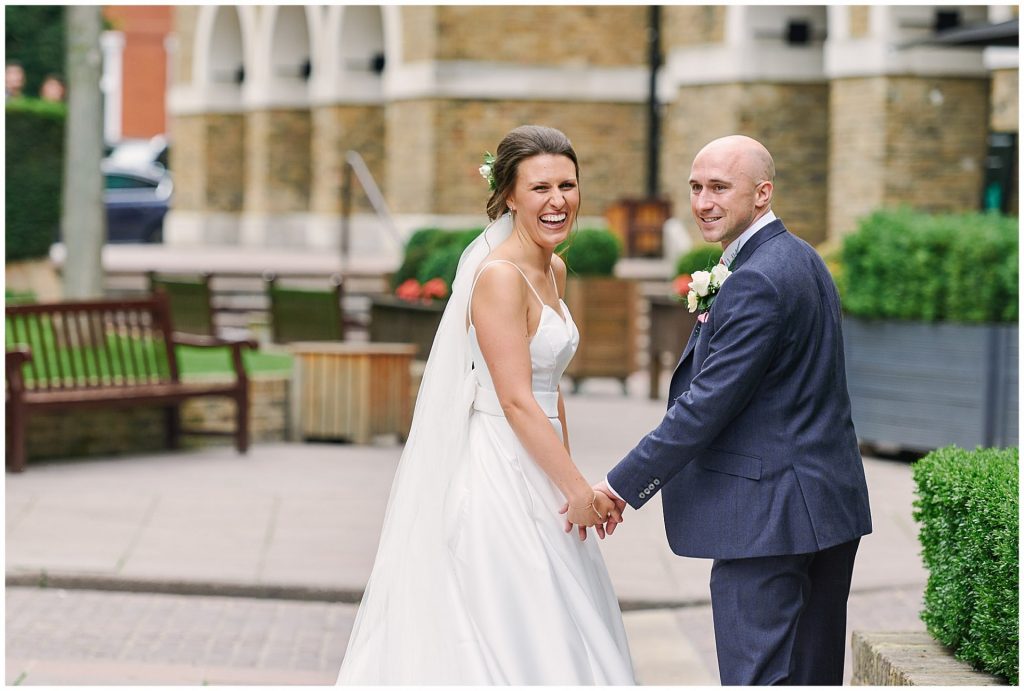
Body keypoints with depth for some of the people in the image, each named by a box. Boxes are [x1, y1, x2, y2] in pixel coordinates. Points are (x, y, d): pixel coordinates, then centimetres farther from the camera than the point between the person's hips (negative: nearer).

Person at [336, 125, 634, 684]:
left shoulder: (553, 271, 11)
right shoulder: (500, 276, -16)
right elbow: (515, 401, -19)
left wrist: (571, 481, 14)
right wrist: (578, 490, -16)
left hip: (537, 475, 9)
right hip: (498, 474, -9)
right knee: (509, 644, -4)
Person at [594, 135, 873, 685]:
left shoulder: (756, 280, -18)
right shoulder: (802, 259, 14)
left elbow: (707, 405, -21)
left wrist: (620, 488, -17)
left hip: (766, 515, -10)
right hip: (829, 503, 10)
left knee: (756, 675, -8)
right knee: (813, 674, 14)